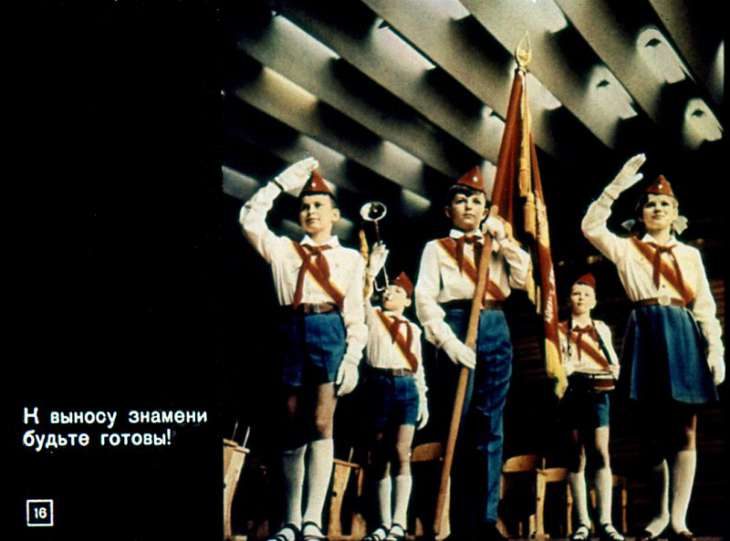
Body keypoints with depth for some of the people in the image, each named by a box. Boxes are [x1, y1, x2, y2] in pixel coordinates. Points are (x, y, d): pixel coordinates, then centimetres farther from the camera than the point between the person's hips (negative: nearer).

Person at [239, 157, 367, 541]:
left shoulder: (350, 257, 14)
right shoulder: (283, 249, 19)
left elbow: (355, 312, 7)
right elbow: (250, 218, 11)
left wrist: (352, 357, -5)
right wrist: (282, 183, 13)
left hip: (329, 332, -2)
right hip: (291, 332, 2)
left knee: (321, 424, -12)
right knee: (292, 431, 3)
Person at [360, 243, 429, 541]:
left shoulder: (412, 328, 17)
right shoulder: (372, 316, 10)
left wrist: (423, 400, 12)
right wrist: (371, 272, -24)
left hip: (406, 388, 1)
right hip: (379, 386, -1)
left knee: (400, 454, -9)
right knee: (380, 458, 3)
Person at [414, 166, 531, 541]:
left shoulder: (496, 247, 19)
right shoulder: (436, 248, 8)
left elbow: (521, 279, 3)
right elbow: (425, 299, -4)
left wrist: (504, 240, -3)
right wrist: (447, 340, -17)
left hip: (495, 332, 4)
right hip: (457, 329, -3)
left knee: (489, 427, 3)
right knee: (459, 429, -2)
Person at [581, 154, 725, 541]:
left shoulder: (690, 255, 16)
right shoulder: (627, 249, 12)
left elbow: (705, 307, 11)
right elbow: (591, 226, -3)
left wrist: (715, 350, 2)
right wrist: (618, 185, -6)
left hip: (684, 336, 1)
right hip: (646, 334, -1)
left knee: (684, 431, -4)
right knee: (653, 431, 4)